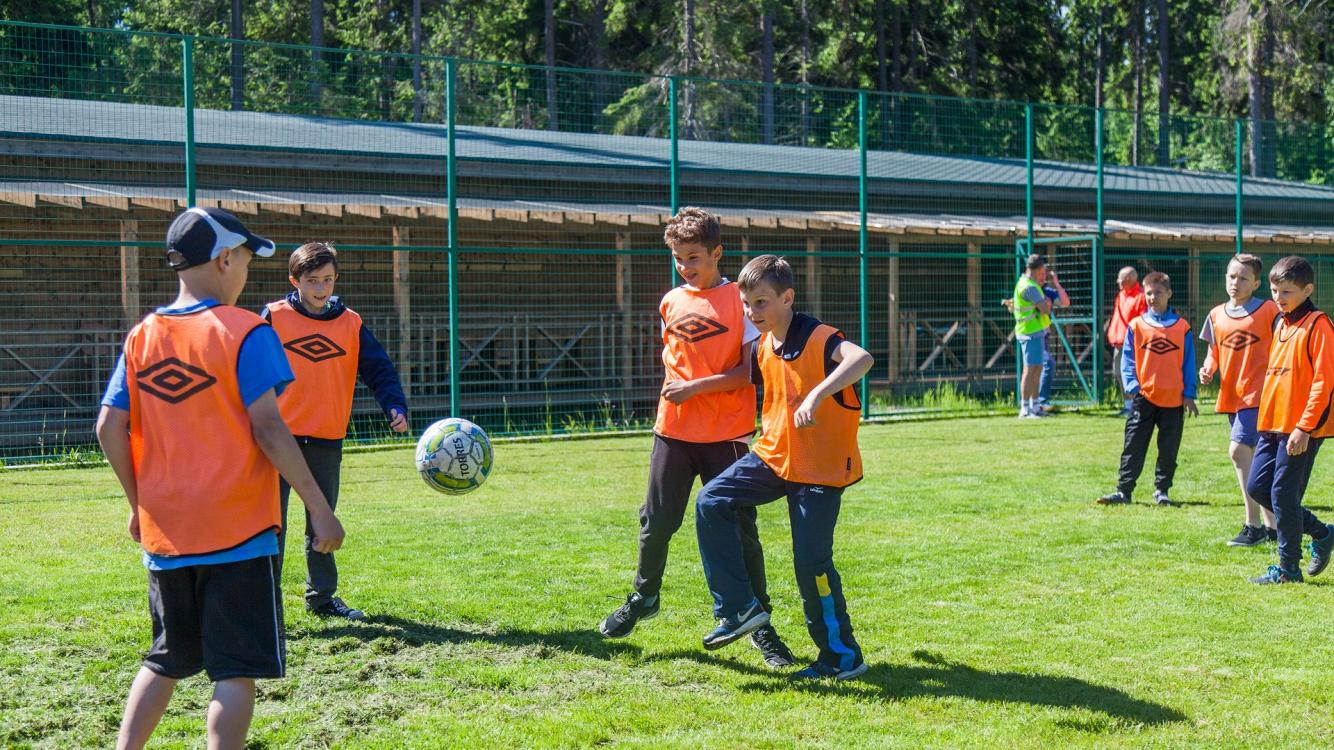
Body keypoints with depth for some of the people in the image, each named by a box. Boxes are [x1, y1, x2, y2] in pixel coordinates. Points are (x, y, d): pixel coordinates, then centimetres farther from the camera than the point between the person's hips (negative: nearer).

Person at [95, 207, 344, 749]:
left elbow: (110, 430, 5)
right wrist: (319, 507, -10)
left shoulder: (141, 337, 7)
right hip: (238, 531, -6)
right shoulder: (244, 332, -9)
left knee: (166, 660, 20)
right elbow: (268, 429, -14)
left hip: (165, 534, 6)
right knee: (237, 669, -1)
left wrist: (139, 503, 18)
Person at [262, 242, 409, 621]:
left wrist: (395, 407, -11)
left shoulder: (351, 324, 6)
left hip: (327, 440, 3)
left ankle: (322, 596, 26)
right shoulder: (273, 317, -2)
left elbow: (379, 370, 5)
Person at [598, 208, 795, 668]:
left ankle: (759, 623, 10)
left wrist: (697, 387, -16)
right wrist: (672, 391, 8)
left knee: (739, 528, -1)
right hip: (674, 430, 4)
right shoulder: (671, 303, 10)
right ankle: (644, 597, 32)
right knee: (656, 522, 8)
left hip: (725, 434, -4)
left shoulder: (740, 300, -5)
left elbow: (752, 370, -10)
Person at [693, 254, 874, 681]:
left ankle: (843, 656, 8)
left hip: (821, 468, -7)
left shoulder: (818, 339, -19)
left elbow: (862, 359, -40)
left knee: (812, 562, -9)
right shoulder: (764, 348, 6)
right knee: (712, 504, -8)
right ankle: (739, 609, -1)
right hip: (773, 455, 7)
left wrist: (817, 395, -51)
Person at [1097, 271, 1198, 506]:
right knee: (1133, 447, 0)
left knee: (1169, 449, 7)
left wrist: (1189, 394, 1)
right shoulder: (1136, 326, 2)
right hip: (1144, 396, -1)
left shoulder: (1182, 327, 3)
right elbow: (1128, 361, 2)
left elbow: (1188, 363, 5)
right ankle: (1124, 491, 2)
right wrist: (1132, 386, -9)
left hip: (1174, 398, 1)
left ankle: (1161, 490, 19)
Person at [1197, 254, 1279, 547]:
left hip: (1258, 394, -7)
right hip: (1231, 396, 7)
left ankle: (1253, 525, -13)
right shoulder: (1216, 315, 9)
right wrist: (1207, 369, -2)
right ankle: (1271, 525, 22)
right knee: (1252, 459, 12)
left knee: (1239, 450, -19)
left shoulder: (1269, 311, -6)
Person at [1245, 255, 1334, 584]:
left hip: (1301, 429, -9)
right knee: (1257, 487, 8)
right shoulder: (1281, 324, 14)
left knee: (1283, 494, -5)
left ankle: (1288, 568, 8)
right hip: (1272, 422, 9)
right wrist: (1267, 416, 16)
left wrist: (1304, 427, -20)